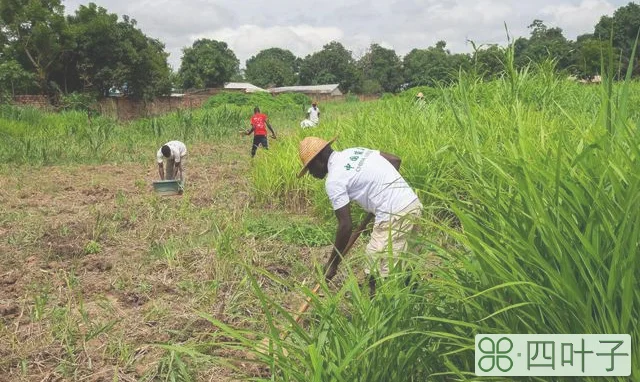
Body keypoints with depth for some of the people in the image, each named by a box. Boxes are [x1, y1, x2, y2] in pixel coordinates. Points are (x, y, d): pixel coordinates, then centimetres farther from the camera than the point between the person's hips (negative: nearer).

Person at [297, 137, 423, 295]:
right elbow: (395, 160, 16)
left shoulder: (334, 180, -8)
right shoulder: (354, 151, 15)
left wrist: (332, 263, 0)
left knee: (377, 276, -1)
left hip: (394, 215, -9)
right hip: (413, 203, 9)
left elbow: (345, 225, -10)